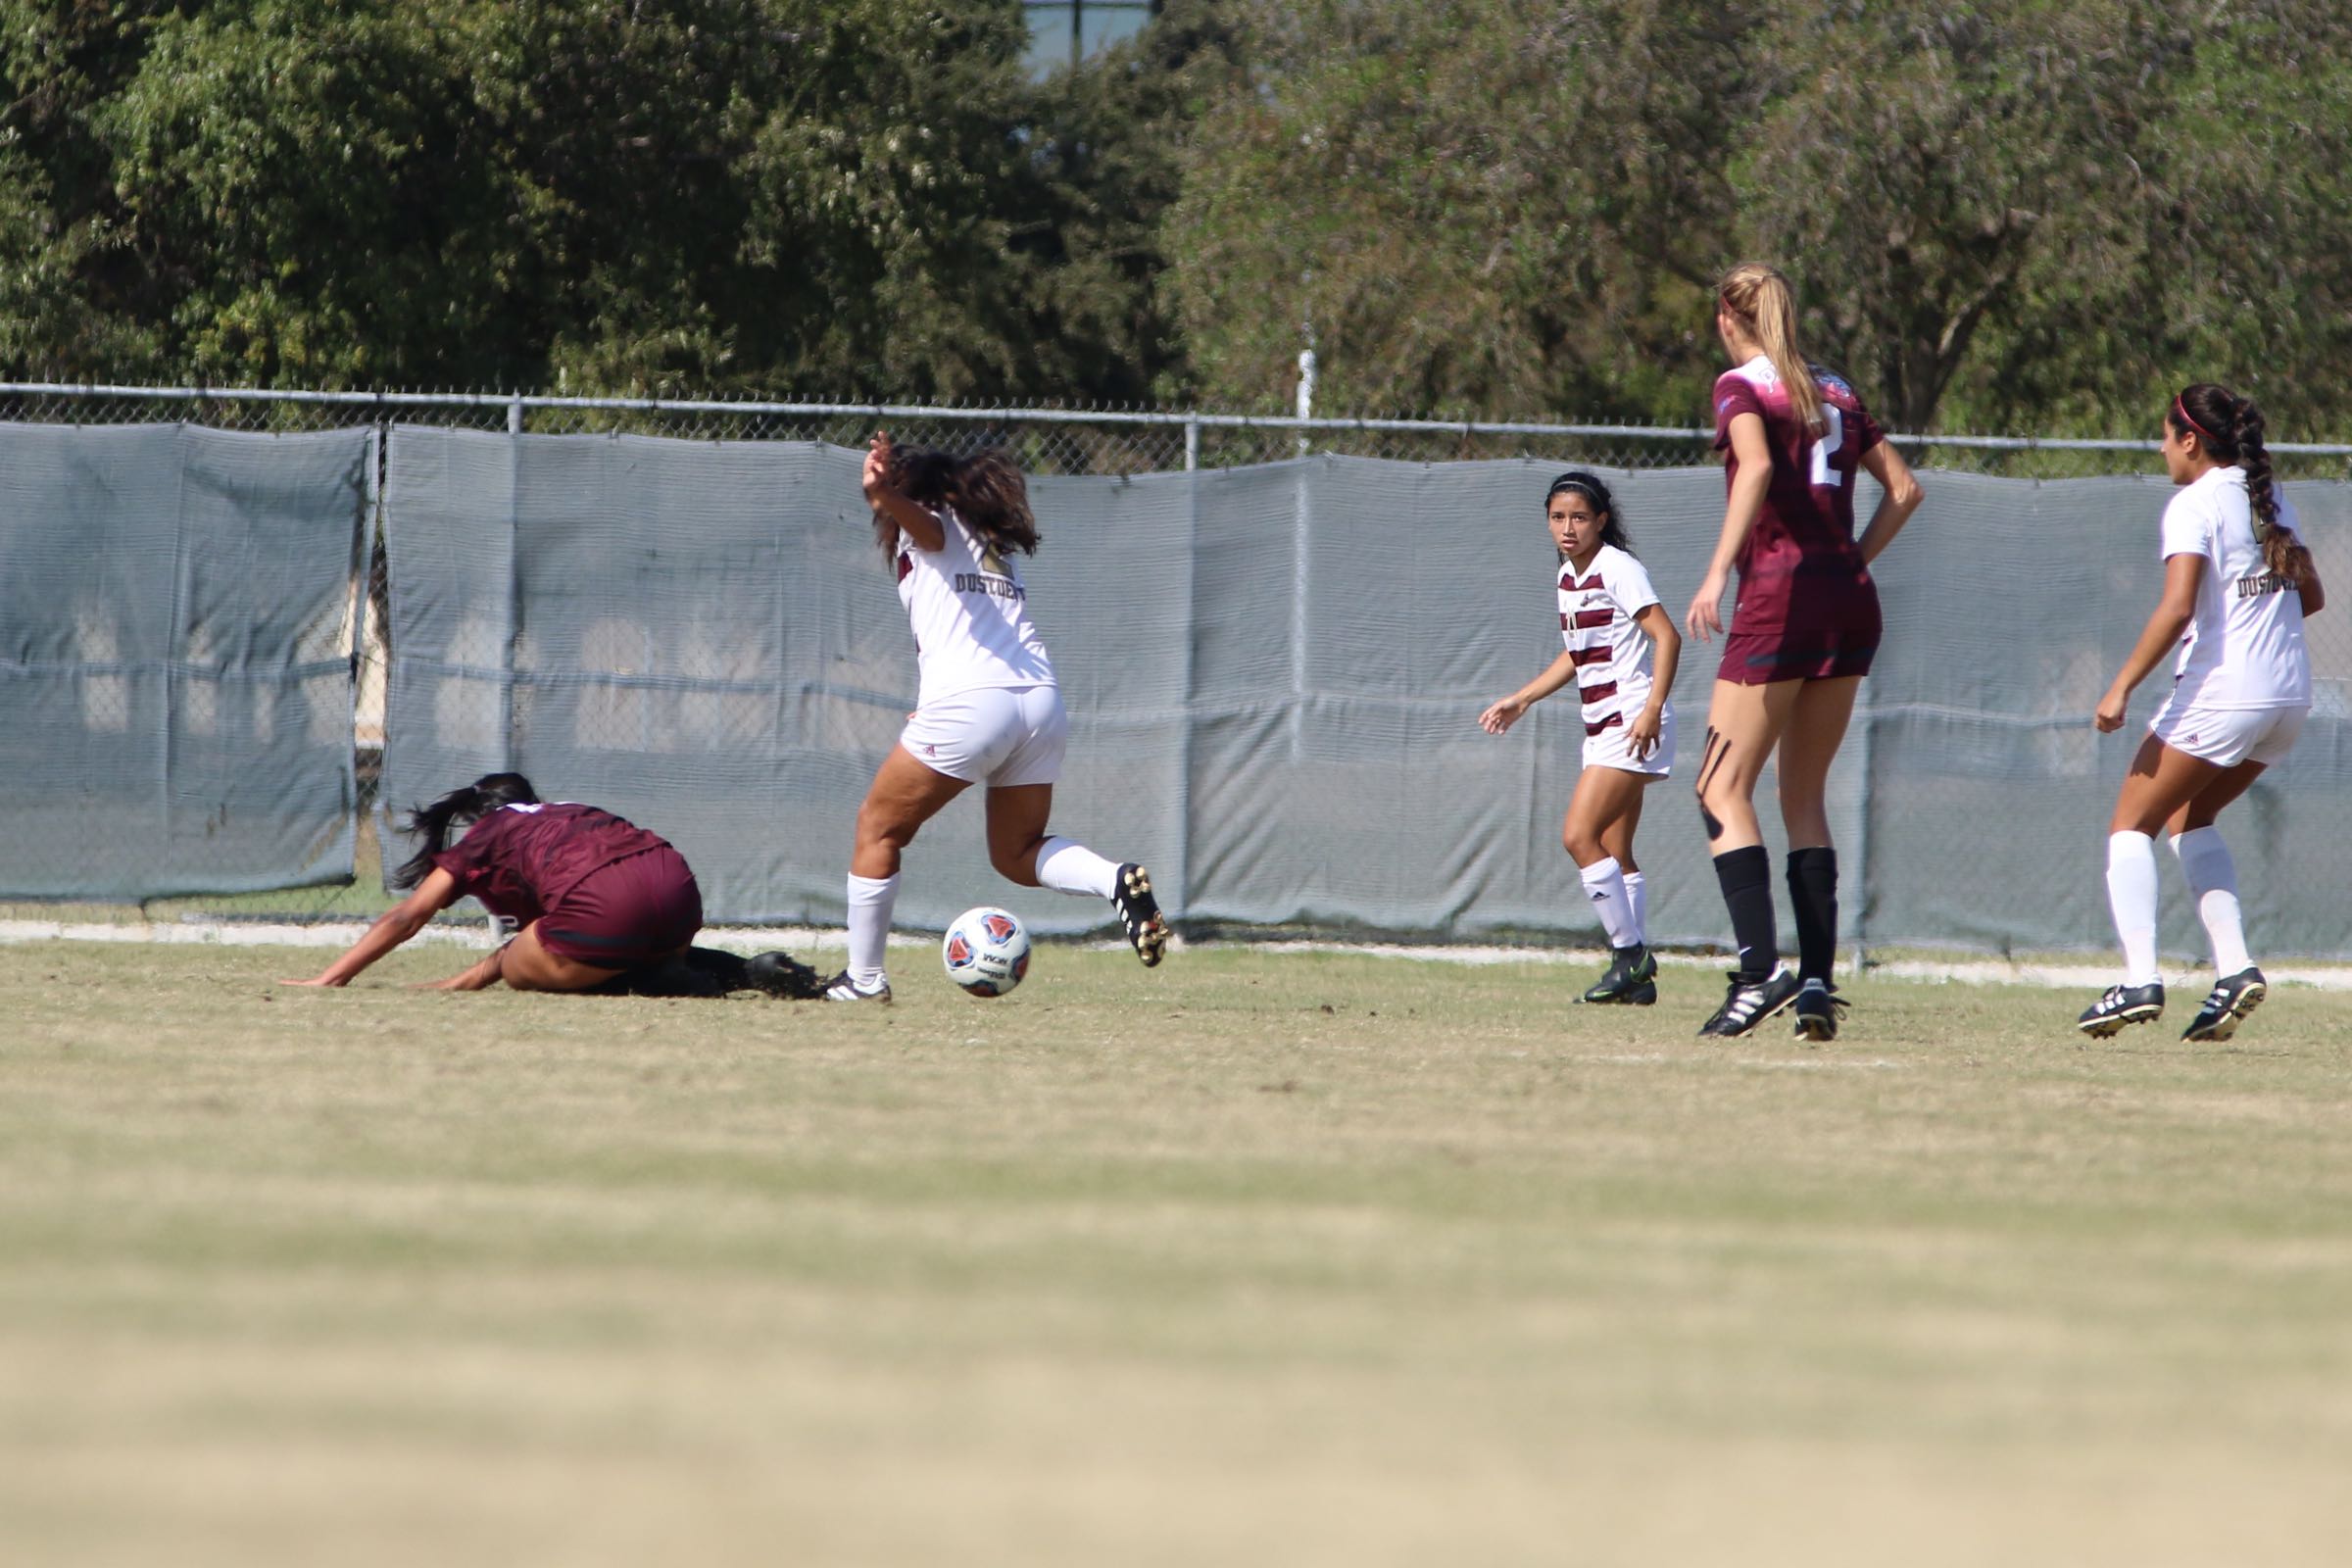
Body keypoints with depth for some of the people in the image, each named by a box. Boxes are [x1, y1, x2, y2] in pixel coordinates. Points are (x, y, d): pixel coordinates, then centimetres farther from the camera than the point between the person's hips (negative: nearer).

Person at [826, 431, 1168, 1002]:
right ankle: (1118, 881, -10)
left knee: (878, 828, 11)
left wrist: (885, 493, -39)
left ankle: (864, 976, 11)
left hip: (971, 701, -7)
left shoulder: (931, 528, 8)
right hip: (1043, 701, 7)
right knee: (1017, 854, 18)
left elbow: (924, 523, -17)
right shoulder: (998, 547, 29)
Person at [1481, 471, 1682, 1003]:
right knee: (1614, 853, 7)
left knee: (1579, 836, -16)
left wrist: (1652, 709, -28)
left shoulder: (1618, 569, -12)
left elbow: (1666, 636, -19)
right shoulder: (1569, 575, 14)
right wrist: (1522, 700, 23)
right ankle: (1638, 977, 9)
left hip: (1631, 721, -9)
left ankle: (1629, 953, -8)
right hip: (1601, 728, 9)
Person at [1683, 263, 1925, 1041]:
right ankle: (1818, 980, 2)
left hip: (1782, 596, -6)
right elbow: (1903, 488, 16)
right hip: (1851, 599, 6)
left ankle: (1759, 969, -15)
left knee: (1723, 787, -1)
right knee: (1806, 794, 12)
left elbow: (1756, 467, -21)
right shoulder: (1834, 392, 16)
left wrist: (1718, 571, -26)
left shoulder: (1742, 387, -2)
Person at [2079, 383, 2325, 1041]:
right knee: (2190, 819, 23)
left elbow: (2177, 607, -20)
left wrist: (2122, 688, -18)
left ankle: (2141, 978, -14)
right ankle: (2234, 967, 7)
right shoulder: (2270, 499, 14)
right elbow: (2311, 595, 19)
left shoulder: (2195, 505, -9)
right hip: (2290, 692, 8)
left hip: (2220, 690, -8)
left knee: (2131, 824, 3)